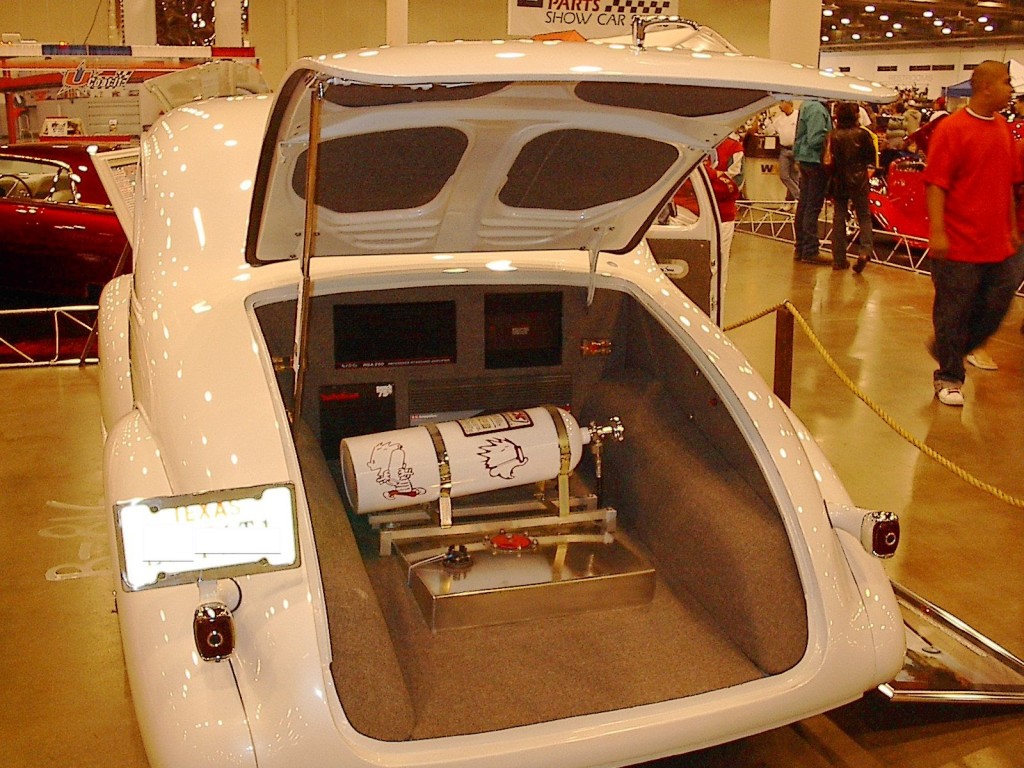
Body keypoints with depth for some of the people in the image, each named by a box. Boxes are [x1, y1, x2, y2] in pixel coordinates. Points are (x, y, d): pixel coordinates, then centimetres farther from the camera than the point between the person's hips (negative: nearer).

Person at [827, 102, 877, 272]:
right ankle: (866, 250, -14)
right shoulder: (861, 134, -8)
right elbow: (872, 158, 0)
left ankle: (839, 258, 9)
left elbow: (828, 160, -10)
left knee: (839, 217, 9)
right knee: (864, 216, 8)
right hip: (859, 181, -1)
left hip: (839, 181, 1)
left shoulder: (833, 136, -7)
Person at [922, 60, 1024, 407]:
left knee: (996, 307, 12)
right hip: (960, 245, -7)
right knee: (954, 311, 3)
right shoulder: (952, 128, -11)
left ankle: (948, 350, 32)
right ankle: (949, 377, 18)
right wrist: (937, 232, -20)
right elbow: (936, 184, -14)